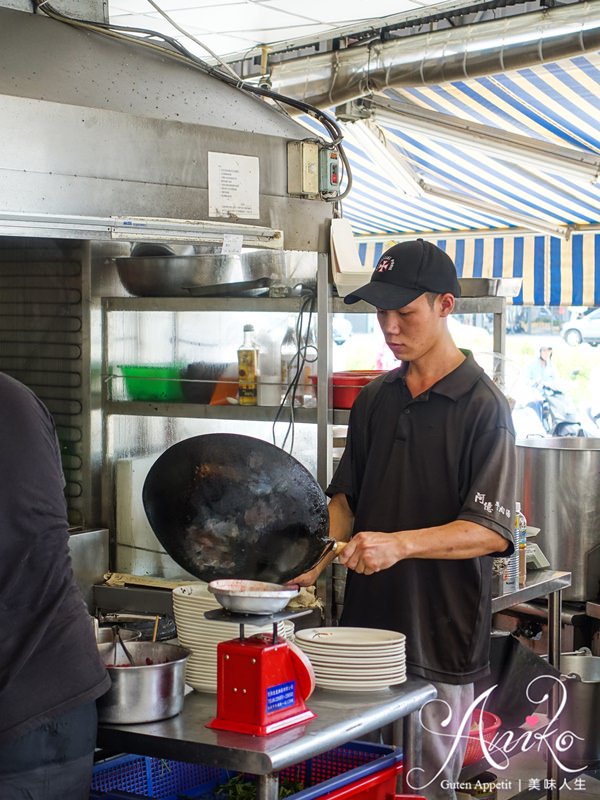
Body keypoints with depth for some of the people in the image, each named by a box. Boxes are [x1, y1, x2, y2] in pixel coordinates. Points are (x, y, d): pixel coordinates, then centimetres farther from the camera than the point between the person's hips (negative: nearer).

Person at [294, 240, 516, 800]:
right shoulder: (375, 398, 11)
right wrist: (318, 559, -1)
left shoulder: (482, 407, -9)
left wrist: (400, 543, -27)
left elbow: (491, 531, -14)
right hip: (366, 621, 6)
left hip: (439, 636, -6)